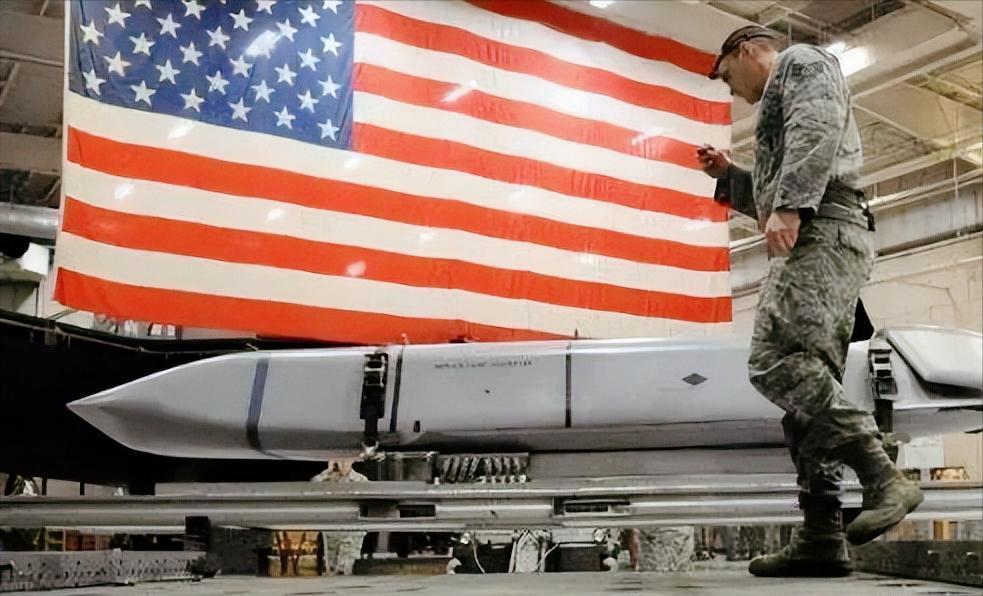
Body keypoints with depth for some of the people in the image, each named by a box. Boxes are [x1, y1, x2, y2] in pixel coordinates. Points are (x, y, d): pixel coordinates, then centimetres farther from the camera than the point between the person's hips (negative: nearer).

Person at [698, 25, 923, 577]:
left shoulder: (803, 61, 11)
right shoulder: (780, 102, 37)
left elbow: (818, 127, -12)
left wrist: (789, 205, -24)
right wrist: (728, 176, 31)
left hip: (824, 231, -10)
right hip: (813, 240, 10)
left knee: (776, 363, -24)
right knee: (806, 377, -1)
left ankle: (883, 477, -24)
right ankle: (823, 536, -7)